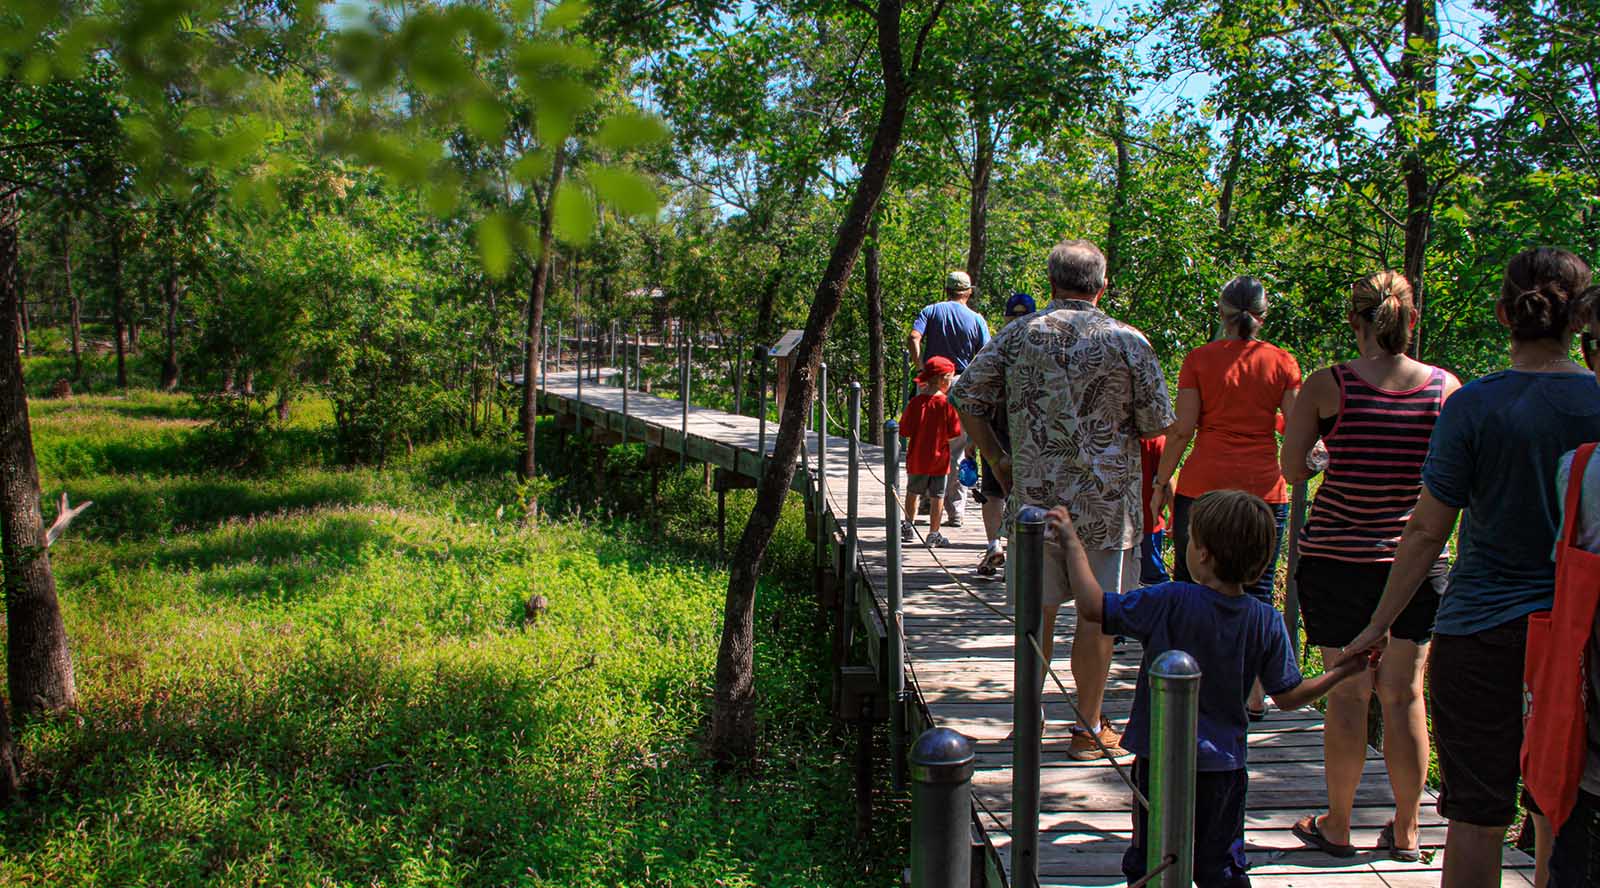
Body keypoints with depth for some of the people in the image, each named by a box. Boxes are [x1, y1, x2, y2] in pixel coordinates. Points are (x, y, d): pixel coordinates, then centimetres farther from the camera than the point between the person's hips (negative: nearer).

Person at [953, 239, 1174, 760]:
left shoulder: (1018, 336, 1)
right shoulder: (1128, 342, -5)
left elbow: (966, 397, 2)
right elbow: (1157, 424, -1)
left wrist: (997, 459, 12)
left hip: (1034, 495, 3)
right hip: (1105, 498, -2)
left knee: (1038, 609, 13)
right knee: (1097, 614, 6)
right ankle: (1089, 729, 14)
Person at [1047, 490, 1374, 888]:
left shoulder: (1170, 602, -19)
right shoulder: (1267, 623, -8)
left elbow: (1091, 606, -17)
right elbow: (1289, 697, 0)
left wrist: (1072, 543, -6)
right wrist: (1343, 670, 15)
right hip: (1224, 765, 3)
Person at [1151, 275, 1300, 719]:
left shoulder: (1199, 359, -1)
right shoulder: (1282, 363, 1)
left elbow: (1182, 430, -6)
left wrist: (1162, 480, 4)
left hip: (1204, 484, -1)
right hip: (1265, 487, 1)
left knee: (1191, 585, 9)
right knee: (1257, 592, 8)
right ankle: (1254, 695, 11)